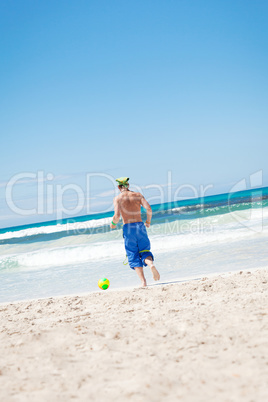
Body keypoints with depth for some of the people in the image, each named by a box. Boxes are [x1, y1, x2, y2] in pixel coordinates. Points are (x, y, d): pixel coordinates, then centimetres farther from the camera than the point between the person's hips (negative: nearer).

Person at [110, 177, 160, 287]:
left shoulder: (117, 198, 2)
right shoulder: (138, 195, 9)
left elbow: (117, 215, -11)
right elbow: (149, 209, -3)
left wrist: (113, 224, 9)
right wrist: (148, 221, 13)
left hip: (128, 228, -2)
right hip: (140, 226, 2)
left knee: (134, 257, 6)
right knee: (145, 251, 13)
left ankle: (143, 281, -6)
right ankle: (151, 263, -22)